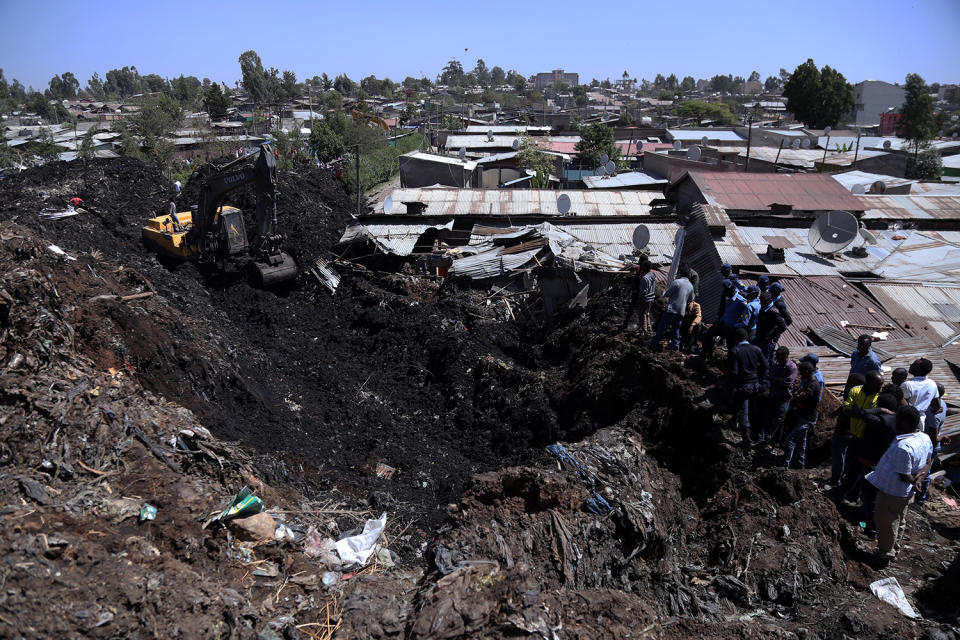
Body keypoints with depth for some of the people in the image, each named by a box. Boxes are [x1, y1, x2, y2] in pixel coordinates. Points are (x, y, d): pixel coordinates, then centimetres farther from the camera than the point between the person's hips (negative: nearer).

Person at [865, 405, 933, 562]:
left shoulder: (903, 447, -35)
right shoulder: (925, 438, -6)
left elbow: (904, 476, -28)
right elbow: (928, 462, 7)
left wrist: (913, 480, -8)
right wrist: (920, 476, -9)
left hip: (891, 492, -9)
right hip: (905, 493, 9)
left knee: (886, 523, 12)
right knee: (899, 521, 26)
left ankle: (885, 554, 29)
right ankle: (894, 547, 45)